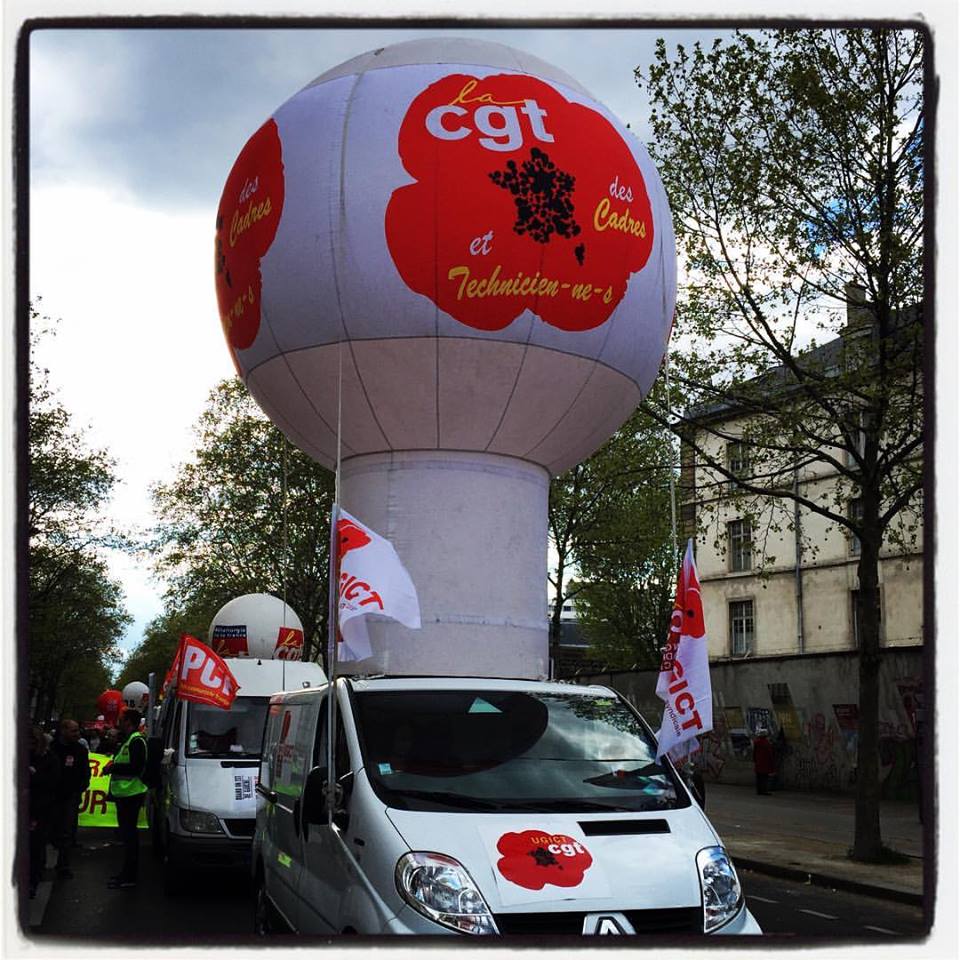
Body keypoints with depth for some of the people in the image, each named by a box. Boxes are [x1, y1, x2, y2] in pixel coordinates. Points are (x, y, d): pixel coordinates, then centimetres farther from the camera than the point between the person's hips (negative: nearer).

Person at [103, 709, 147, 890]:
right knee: (127, 833, 15)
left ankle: (129, 877, -6)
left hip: (132, 793, -11)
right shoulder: (128, 741, 20)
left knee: (129, 835, -8)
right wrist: (114, 763, 12)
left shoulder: (136, 741, -14)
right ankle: (127, 873, 22)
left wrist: (113, 767, -16)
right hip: (124, 793, 11)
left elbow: (136, 768, -22)